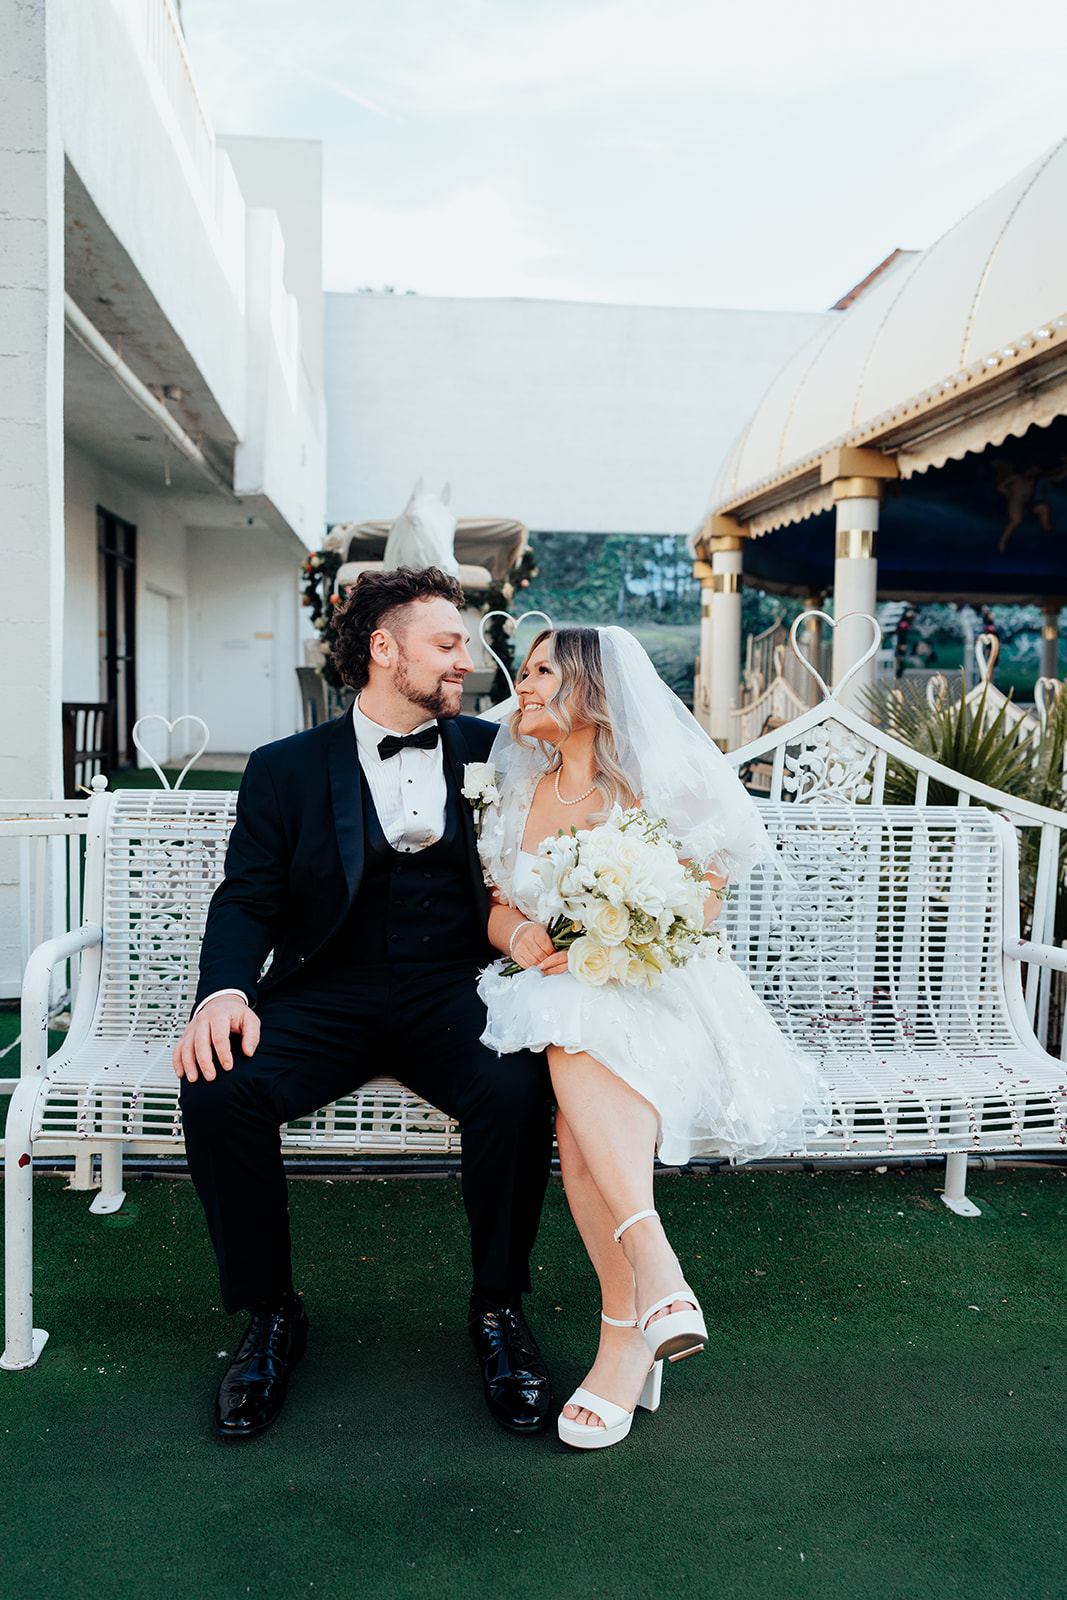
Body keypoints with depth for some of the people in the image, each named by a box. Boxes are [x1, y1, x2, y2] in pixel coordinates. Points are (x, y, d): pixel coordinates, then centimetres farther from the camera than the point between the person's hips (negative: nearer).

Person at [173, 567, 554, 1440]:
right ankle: (271, 1311, -1)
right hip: (327, 992, 0)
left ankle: (498, 1306, -3)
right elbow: (248, 900, 3)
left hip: (453, 989, 0)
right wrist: (225, 991, -17)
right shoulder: (287, 768, 9)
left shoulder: (495, 753, 12)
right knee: (218, 1088, -26)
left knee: (517, 1090, -30)